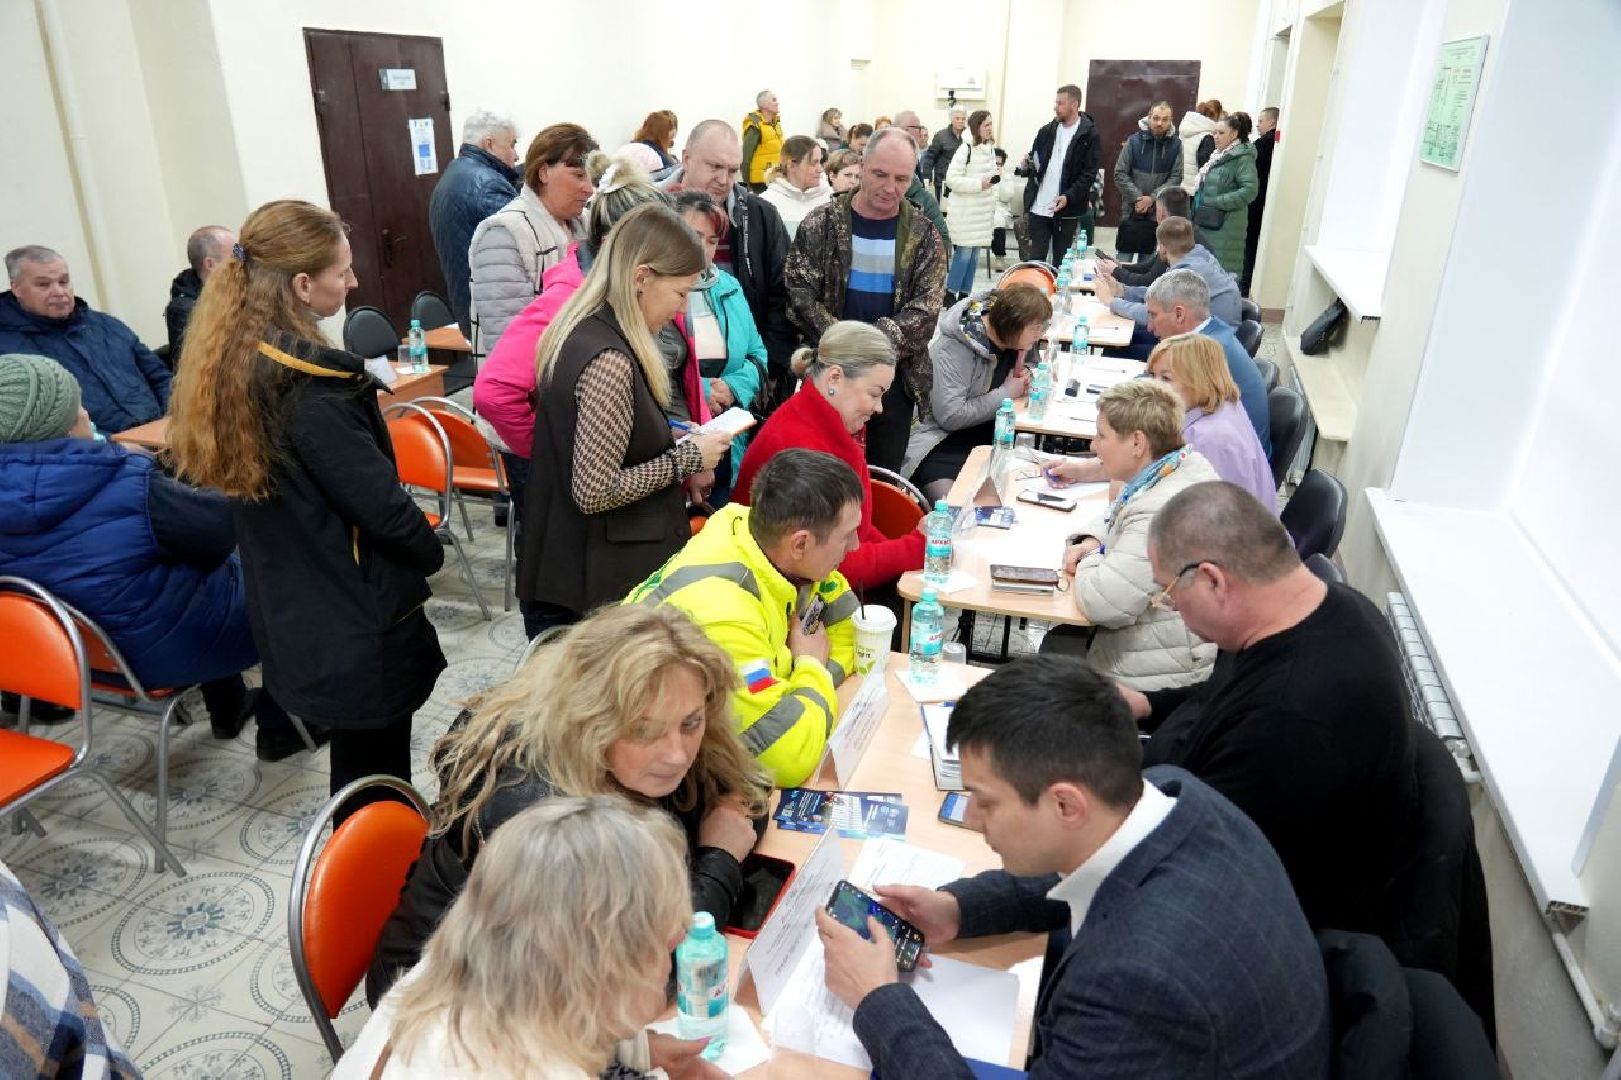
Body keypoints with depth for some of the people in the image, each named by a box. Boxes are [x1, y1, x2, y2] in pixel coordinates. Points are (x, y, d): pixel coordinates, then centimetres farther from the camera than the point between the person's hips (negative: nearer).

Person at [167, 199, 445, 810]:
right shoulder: (311, 386, -25)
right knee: (378, 782, 8)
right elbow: (380, 503, -23)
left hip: (287, 612, 9)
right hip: (358, 619, -9)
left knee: (355, 761, 24)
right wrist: (431, 550, -4)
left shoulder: (229, 359, 2)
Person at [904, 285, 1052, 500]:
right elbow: (949, 416, -26)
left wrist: (1024, 374, -4)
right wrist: (1006, 393, -18)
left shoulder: (1012, 337, 0)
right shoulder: (954, 347, -21)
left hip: (993, 430, 7)